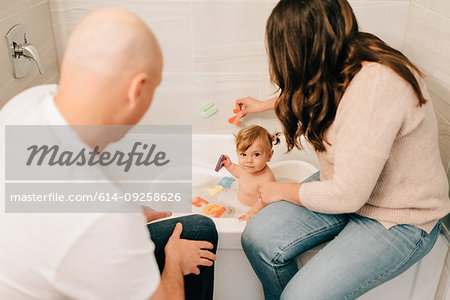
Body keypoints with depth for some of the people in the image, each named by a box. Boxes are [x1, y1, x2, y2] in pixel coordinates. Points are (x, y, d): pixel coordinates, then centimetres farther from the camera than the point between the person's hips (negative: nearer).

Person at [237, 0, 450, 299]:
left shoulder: (376, 87, -33)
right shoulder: (343, 60, -5)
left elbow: (347, 195, -28)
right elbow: (306, 96, 21)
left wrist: (282, 191, -11)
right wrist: (264, 104, 35)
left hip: (399, 220, -7)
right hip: (347, 186, 8)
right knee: (258, 239, -10)